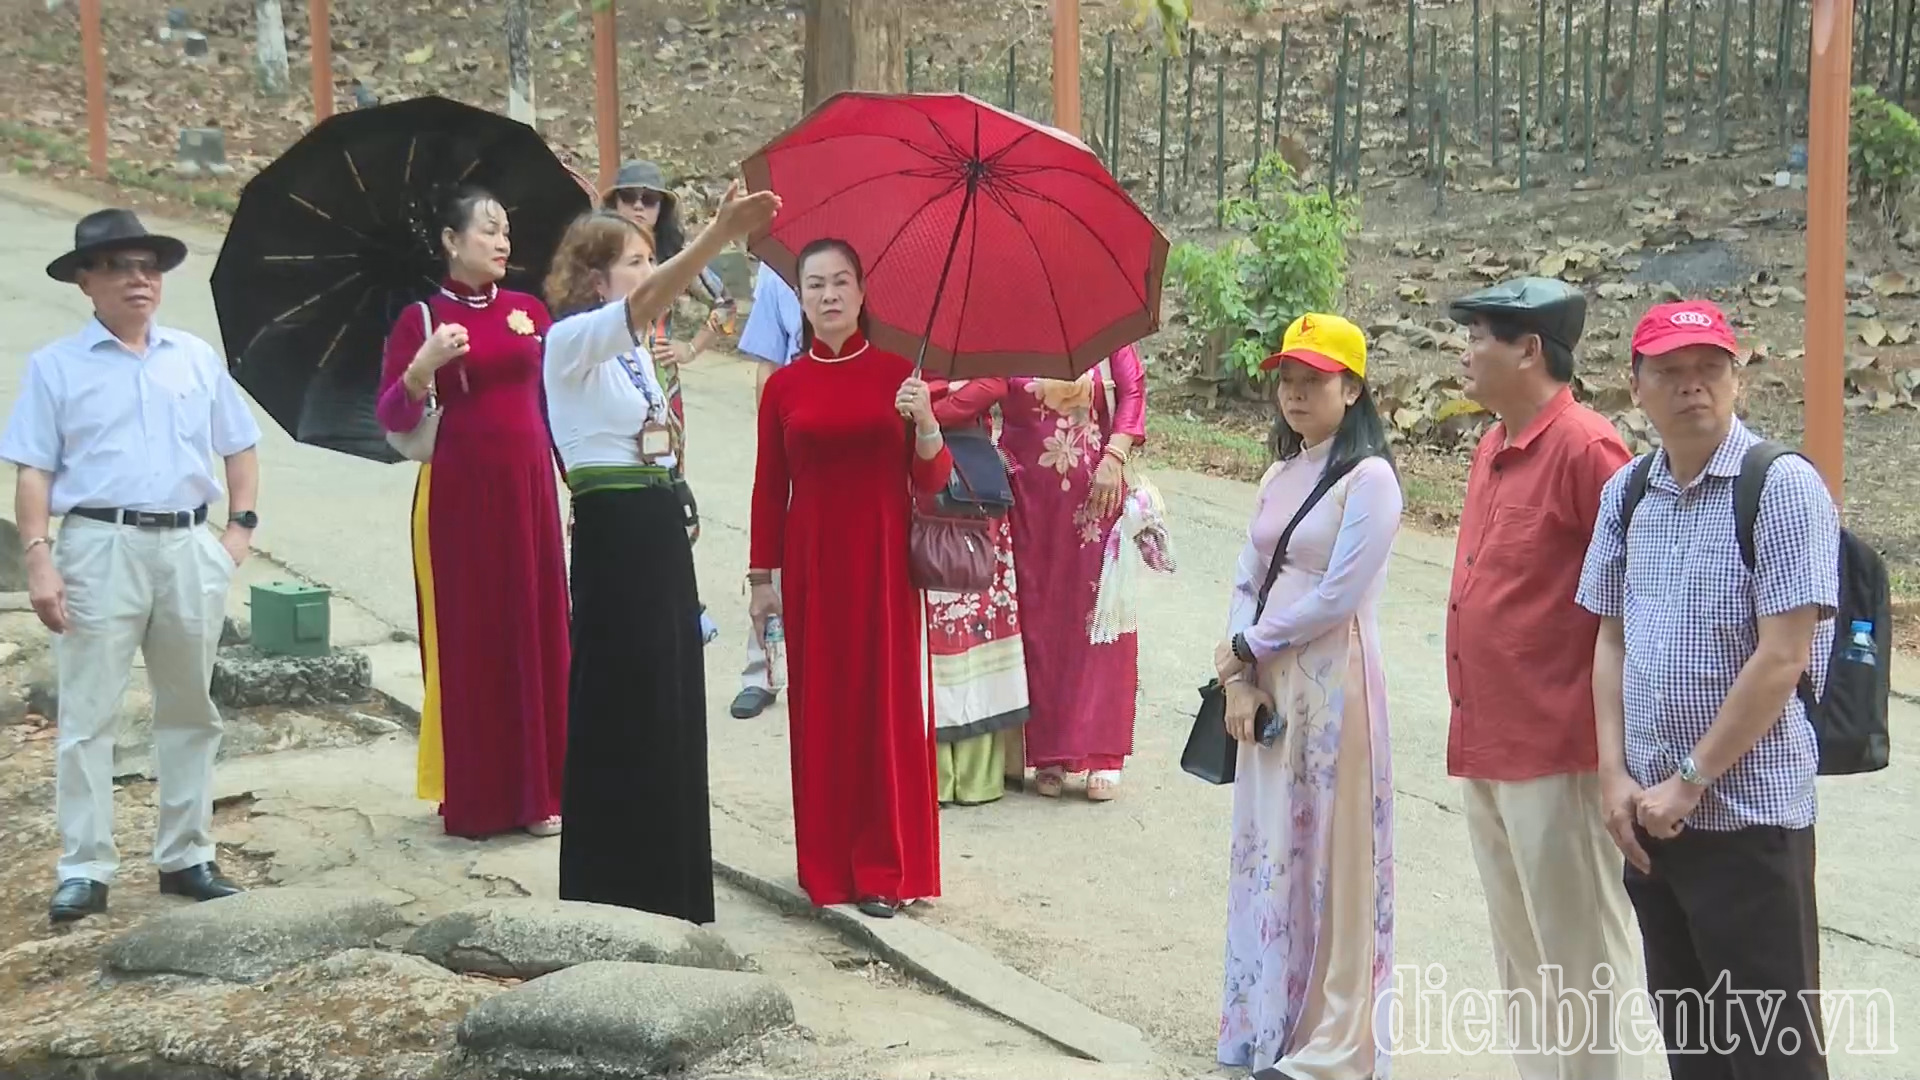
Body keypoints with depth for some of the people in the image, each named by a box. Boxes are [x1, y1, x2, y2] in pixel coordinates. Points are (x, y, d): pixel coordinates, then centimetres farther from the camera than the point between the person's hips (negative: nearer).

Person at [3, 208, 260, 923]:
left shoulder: (197, 358, 12)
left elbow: (239, 448, 17)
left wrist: (241, 528, 5)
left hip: (190, 548, 4)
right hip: (100, 547, -4)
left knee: (189, 708, 11)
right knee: (87, 715, -3)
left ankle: (186, 856, 21)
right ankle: (85, 870, 2)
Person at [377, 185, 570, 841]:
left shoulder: (530, 312, 9)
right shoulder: (422, 319, -2)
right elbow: (392, 418, -7)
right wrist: (421, 369, -25)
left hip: (528, 487, 4)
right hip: (460, 492, -4)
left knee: (538, 637, 4)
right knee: (469, 643, 0)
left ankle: (537, 791, 13)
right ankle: (473, 800, 7)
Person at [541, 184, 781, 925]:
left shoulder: (633, 353, 17)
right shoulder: (572, 340, -11)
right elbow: (648, 301, -29)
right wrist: (720, 235, -38)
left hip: (660, 530, 9)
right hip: (613, 533, -9)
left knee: (670, 706, 11)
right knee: (622, 708, -4)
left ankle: (664, 888, 21)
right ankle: (612, 894, 6)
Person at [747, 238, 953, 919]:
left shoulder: (897, 374, 1)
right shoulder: (785, 386, 3)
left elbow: (932, 481, -1)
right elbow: (769, 486, 6)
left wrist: (924, 422, -19)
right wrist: (762, 574, 3)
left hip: (884, 561, -1)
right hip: (811, 564, 1)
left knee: (887, 707, 0)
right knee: (820, 710, 4)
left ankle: (884, 870, 7)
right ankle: (827, 866, 13)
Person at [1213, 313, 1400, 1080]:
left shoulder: (1368, 478, -10)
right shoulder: (1279, 477, 14)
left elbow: (1338, 595, -16)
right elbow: (1247, 584, 11)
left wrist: (1246, 649, -7)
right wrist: (1239, 681, -3)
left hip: (1331, 682, -8)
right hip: (1266, 684, 8)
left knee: (1328, 853, -3)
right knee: (1271, 850, 11)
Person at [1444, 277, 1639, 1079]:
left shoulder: (1584, 449, -15)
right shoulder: (1492, 448, 12)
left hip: (1556, 749, -9)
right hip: (1485, 744, 9)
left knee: (1574, 951, 0)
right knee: (1519, 949, 17)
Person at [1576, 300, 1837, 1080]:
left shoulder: (1783, 487, -11)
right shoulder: (1626, 494, 7)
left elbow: (1783, 658, -15)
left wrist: (1689, 781, -13)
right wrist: (1615, 776, 2)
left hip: (1751, 815, -6)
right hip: (1652, 812, 6)